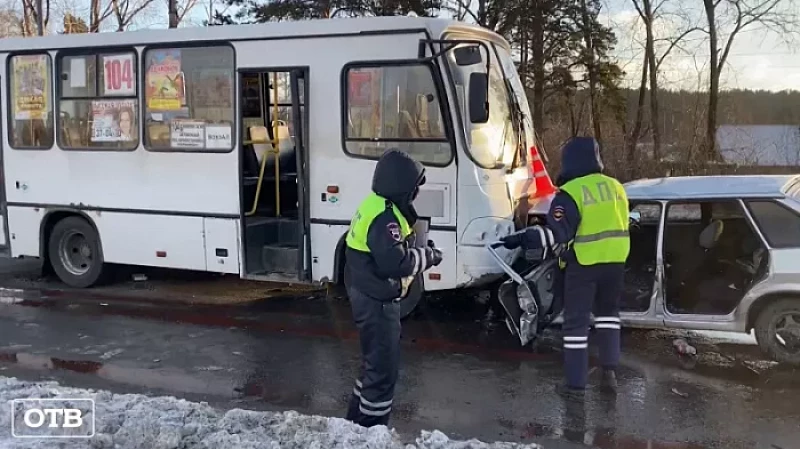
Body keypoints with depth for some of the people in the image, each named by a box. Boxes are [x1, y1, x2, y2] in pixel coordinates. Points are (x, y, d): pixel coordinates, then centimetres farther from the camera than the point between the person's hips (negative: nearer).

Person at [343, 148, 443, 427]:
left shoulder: (376, 206, 10)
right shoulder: (385, 217, -24)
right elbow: (394, 263, -30)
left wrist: (420, 252, 2)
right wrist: (427, 256, -16)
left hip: (368, 295, 11)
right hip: (376, 300, -11)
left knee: (376, 361, 22)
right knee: (384, 366, -2)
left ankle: (358, 420, 34)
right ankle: (371, 429, 8)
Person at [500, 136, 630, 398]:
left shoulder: (570, 192, -14)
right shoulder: (615, 187, 7)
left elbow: (557, 233, -21)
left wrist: (521, 239, -19)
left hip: (584, 264, -6)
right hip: (614, 261, 6)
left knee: (576, 322, 4)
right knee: (608, 313, 24)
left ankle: (575, 383, 7)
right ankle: (610, 371, 17)